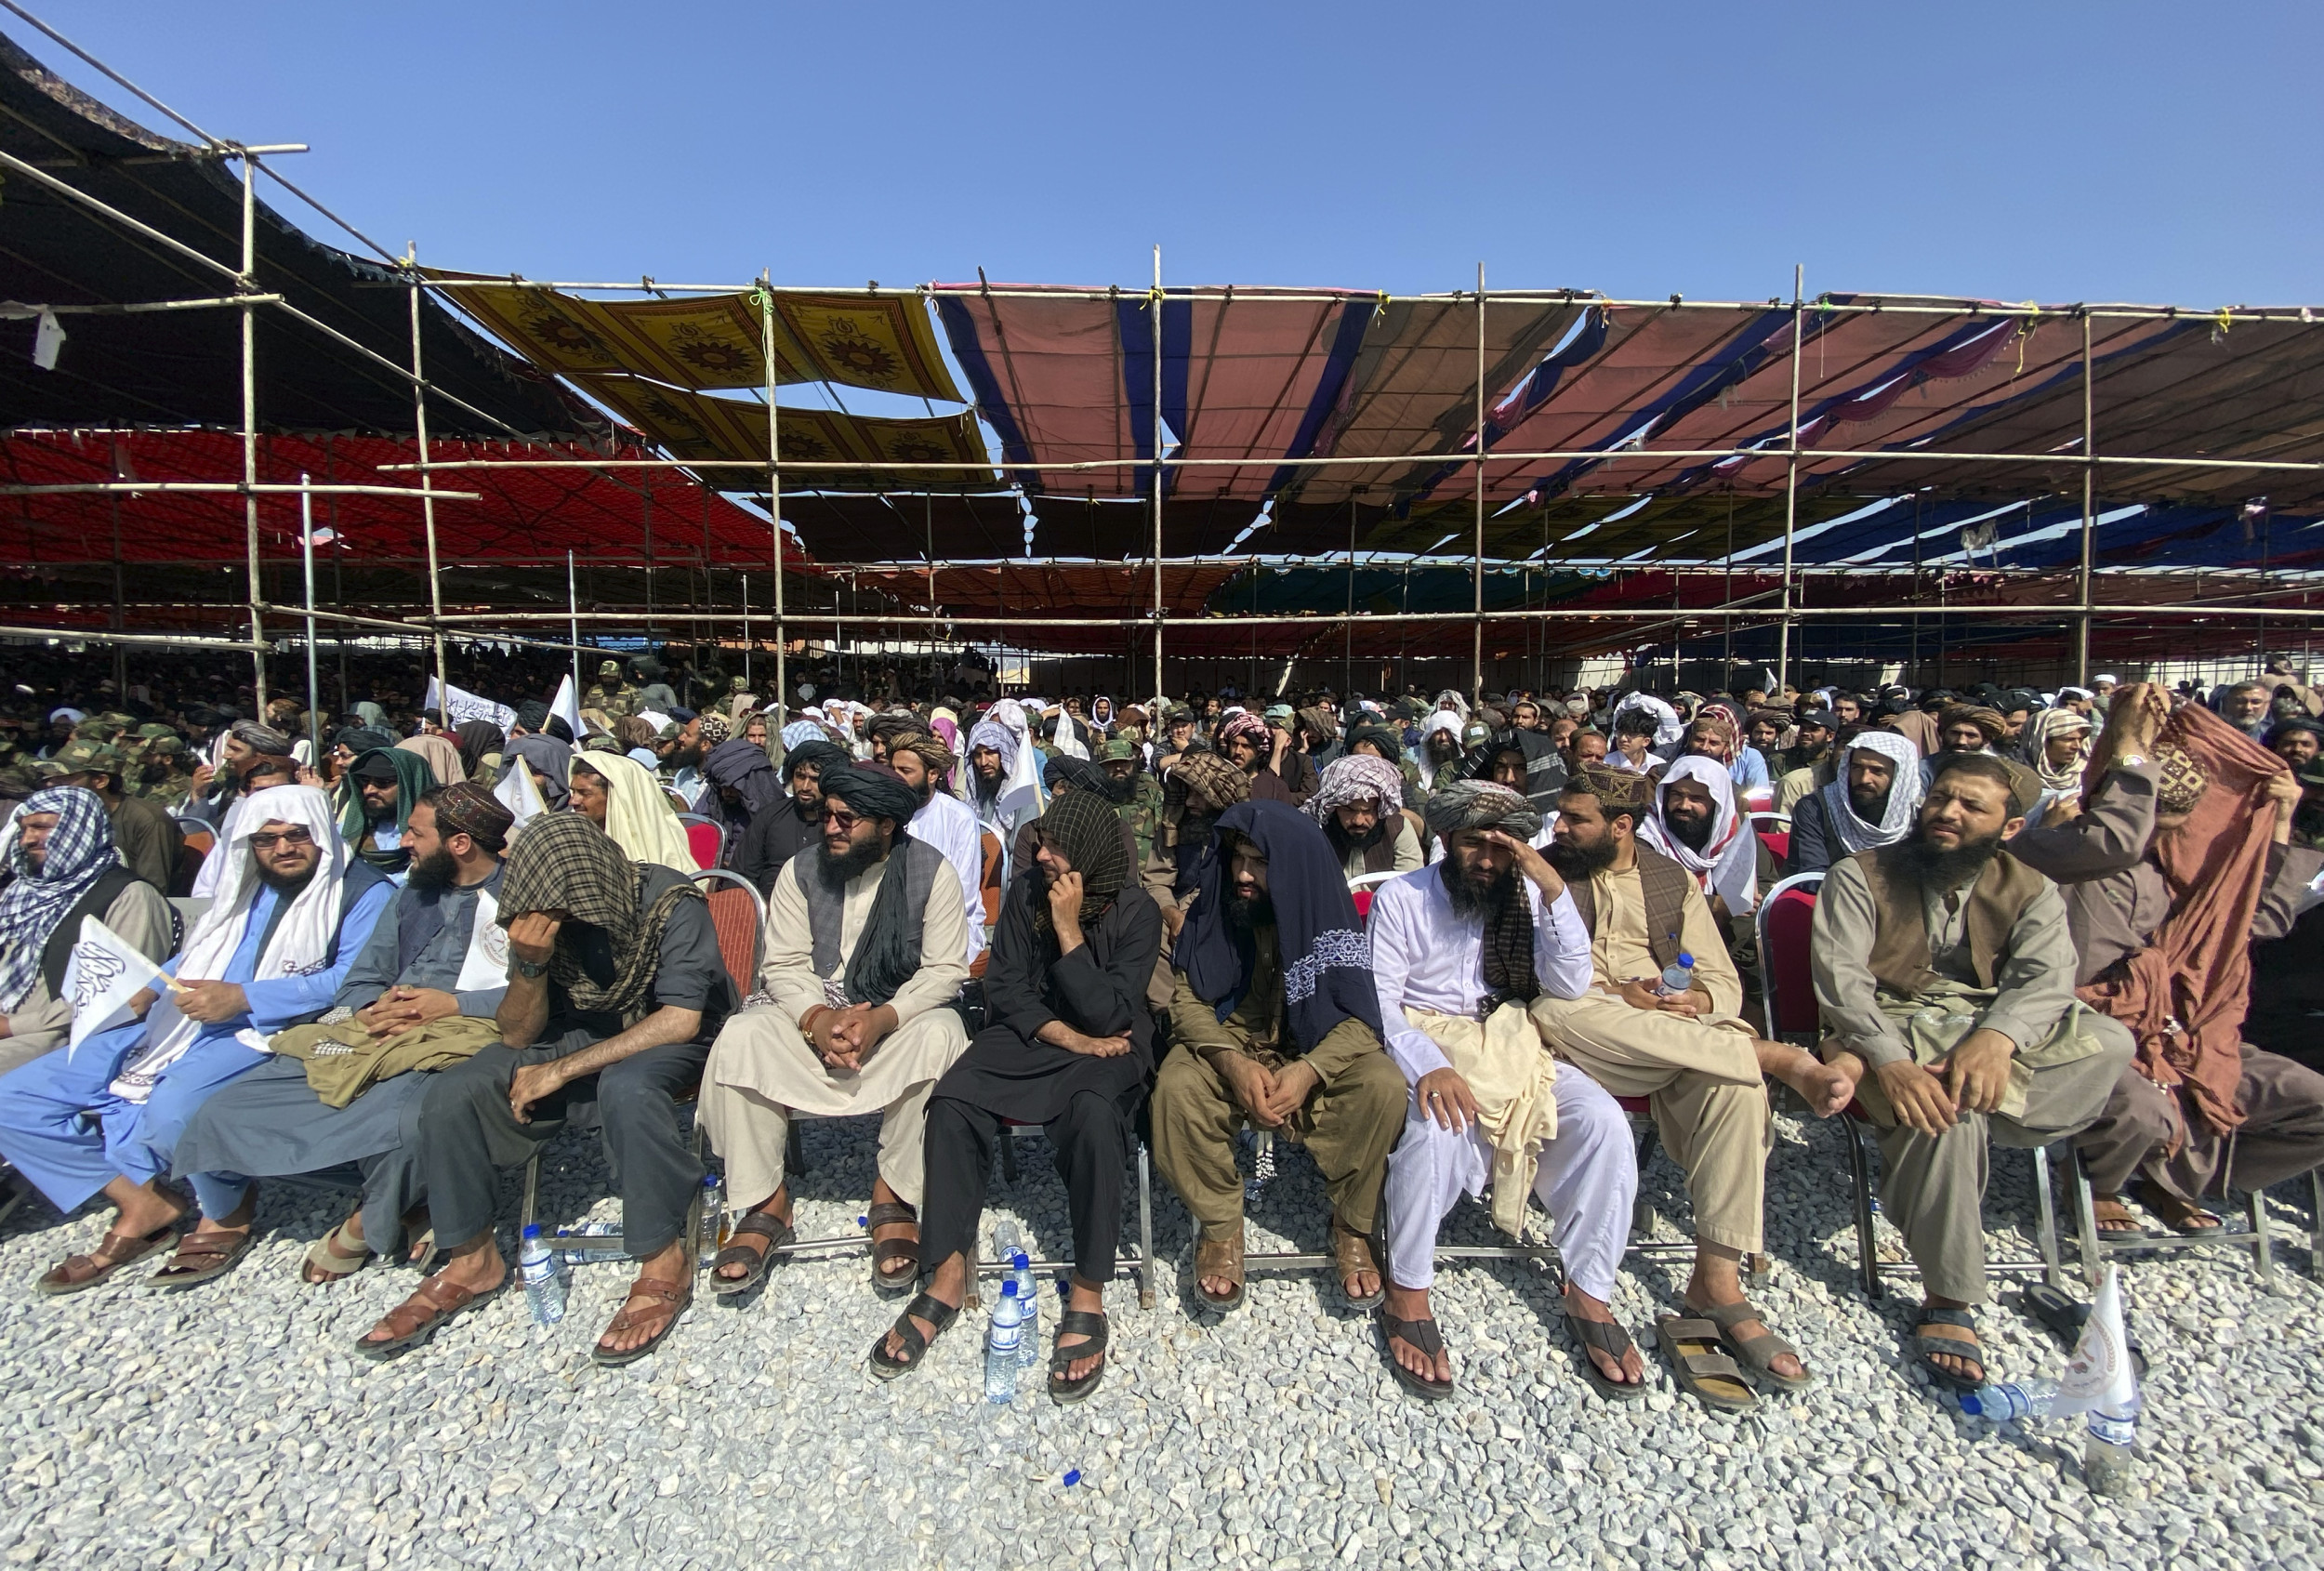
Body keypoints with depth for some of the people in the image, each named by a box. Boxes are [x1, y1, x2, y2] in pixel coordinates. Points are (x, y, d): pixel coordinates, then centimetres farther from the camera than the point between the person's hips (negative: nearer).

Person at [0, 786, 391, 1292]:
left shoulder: (362, 892, -5)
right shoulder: (242, 884, 21)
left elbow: (356, 980, -16)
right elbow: (195, 956, 30)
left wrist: (243, 998, -20)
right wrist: (147, 989, 9)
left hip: (268, 1030, -8)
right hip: (180, 1023, 9)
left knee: (171, 1111, -35)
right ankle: (143, 1203, 1)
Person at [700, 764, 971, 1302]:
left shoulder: (931, 870, -7)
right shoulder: (802, 870, 1)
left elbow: (945, 970, -11)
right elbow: (783, 966, -2)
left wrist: (880, 1020, -26)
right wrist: (817, 1019, -23)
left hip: (902, 1014, -2)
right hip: (812, 1015, 3)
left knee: (939, 1034, -34)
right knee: (741, 1037, -25)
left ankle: (894, 1196, -17)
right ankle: (767, 1203, -11)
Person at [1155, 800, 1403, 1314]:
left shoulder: (1326, 912, -12)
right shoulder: (1212, 910, -8)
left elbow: (1359, 1018, -13)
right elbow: (1187, 998, -9)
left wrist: (1309, 1071, -31)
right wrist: (1233, 1063, -27)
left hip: (1315, 1054, 0)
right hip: (1227, 1046, 1)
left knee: (1382, 1084, -28)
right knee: (1177, 1085, -31)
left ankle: (1353, 1229, -4)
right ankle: (1220, 1226, -6)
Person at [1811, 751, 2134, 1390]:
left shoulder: (2031, 893, 10)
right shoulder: (1860, 875, 0)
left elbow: (2045, 978, -9)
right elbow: (1838, 975, -13)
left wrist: (1996, 1037, -32)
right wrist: (1890, 1060, -31)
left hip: (1990, 1031, 4)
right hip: (1887, 1025, -3)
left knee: (2108, 1040, -24)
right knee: (1947, 1108, -34)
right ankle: (1948, 1301, -21)